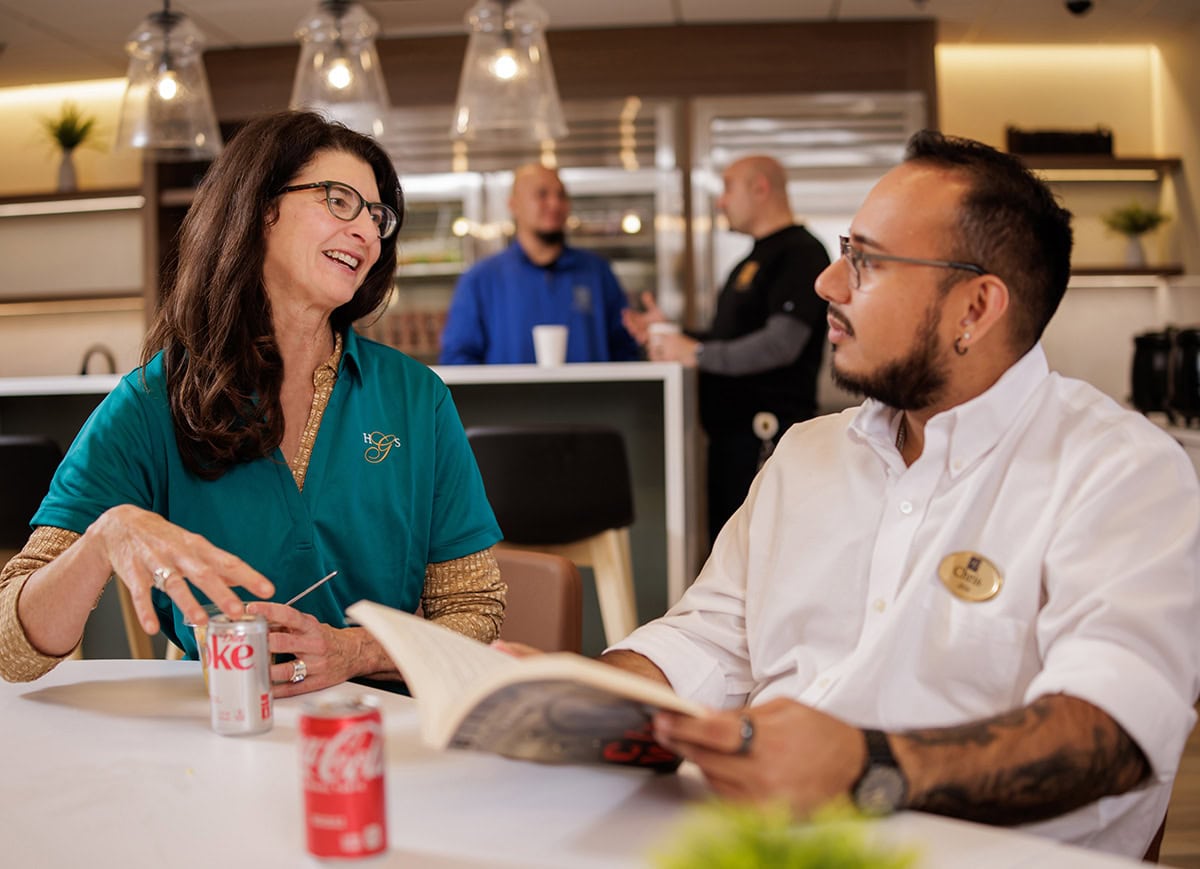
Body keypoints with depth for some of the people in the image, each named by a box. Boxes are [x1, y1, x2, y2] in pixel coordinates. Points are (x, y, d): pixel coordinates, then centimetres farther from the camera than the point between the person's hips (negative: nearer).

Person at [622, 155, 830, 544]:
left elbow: (781, 344, -20)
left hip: (765, 431, -10)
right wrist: (669, 333, 15)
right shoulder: (751, 262, 23)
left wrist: (696, 352, -15)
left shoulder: (800, 252, -9)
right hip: (732, 430, 10)